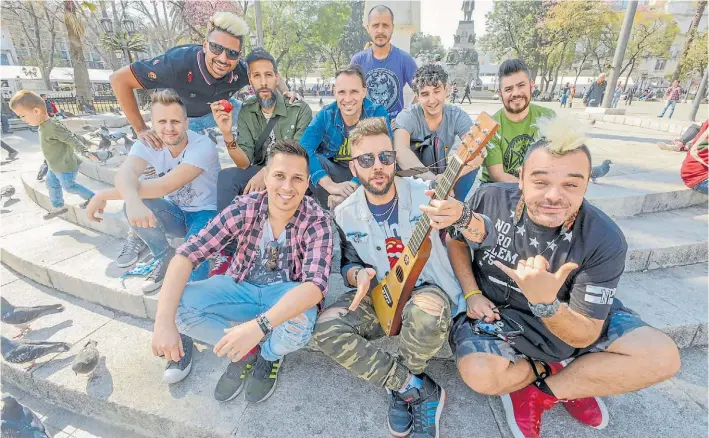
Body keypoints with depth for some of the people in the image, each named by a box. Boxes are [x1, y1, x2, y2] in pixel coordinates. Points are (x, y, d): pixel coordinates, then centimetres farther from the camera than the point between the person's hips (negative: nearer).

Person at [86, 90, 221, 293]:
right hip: (176, 212, 6)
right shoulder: (148, 143, -10)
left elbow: (166, 185, -35)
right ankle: (165, 257, 1)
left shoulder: (203, 146, -26)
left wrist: (104, 195, -31)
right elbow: (125, 173, -32)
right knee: (134, 206, -24)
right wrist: (133, 201, -57)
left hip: (207, 213, -5)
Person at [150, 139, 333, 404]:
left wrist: (259, 325, -48)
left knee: (298, 327, -36)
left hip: (287, 296, -2)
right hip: (242, 288, 3)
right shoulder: (244, 208, -17)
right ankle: (247, 351, 1)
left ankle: (270, 354, 2)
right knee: (179, 304, -21)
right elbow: (187, 254, -20)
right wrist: (164, 322, -32)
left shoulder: (317, 221, -22)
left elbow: (316, 284, -34)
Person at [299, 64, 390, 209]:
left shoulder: (378, 113, -11)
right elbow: (304, 149, -23)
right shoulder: (326, 115, -8)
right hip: (333, 172, 2)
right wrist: (330, 185, -39)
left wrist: (354, 186, -37)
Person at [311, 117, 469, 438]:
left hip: (428, 290, -3)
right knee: (326, 329, -19)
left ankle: (401, 388, -4)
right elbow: (349, 263, 10)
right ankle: (420, 391, -7)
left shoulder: (424, 194, -13)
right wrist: (358, 274, -17)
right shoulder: (345, 214, -4)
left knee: (428, 308, -39)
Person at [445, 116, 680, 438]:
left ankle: (536, 389, -5)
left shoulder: (605, 241, -22)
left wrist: (546, 303, -43)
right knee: (479, 375, -28)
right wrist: (472, 293, -12)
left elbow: (585, 336, -21)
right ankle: (567, 381, 4)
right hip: (497, 313, 0)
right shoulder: (490, 199, -22)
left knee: (662, 357, -17)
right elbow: (455, 240, -1)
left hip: (572, 319, 1)